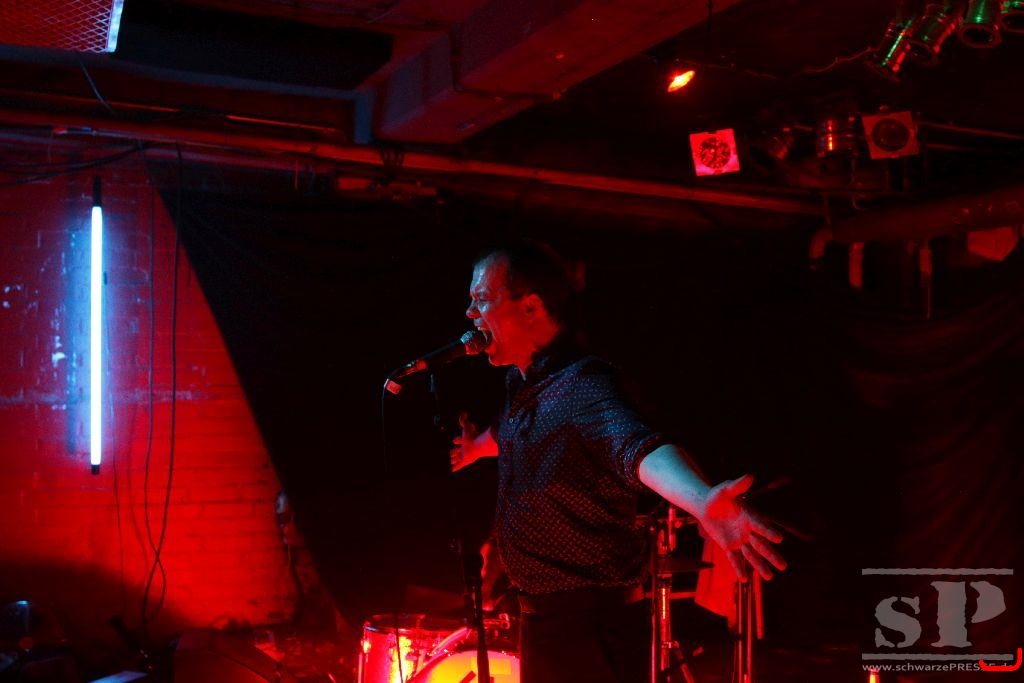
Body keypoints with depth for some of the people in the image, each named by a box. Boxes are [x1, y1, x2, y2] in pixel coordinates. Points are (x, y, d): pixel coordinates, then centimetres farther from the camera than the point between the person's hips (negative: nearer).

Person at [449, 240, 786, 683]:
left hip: (591, 625, -9)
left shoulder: (582, 385, -23)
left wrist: (703, 502, -63)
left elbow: (637, 445, -43)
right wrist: (479, 446, 49)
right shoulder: (523, 381, 4)